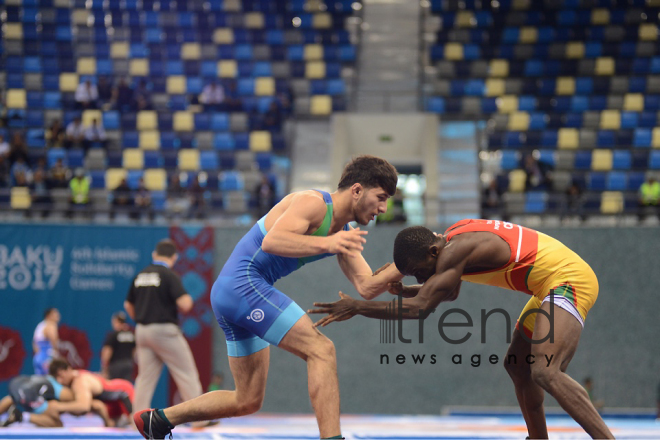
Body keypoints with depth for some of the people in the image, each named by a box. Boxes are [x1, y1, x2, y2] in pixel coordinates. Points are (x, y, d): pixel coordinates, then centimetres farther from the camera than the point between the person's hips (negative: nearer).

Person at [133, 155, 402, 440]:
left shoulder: (344, 234, 15)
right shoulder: (313, 203, -12)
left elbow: (366, 287, 10)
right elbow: (272, 241, -27)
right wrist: (326, 244, -35)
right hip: (245, 282, -10)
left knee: (248, 401, 14)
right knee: (321, 350, -18)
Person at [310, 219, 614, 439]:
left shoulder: (456, 250, -21)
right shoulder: (452, 238, 10)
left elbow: (421, 307, -25)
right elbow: (450, 293, 26)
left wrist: (357, 307, -20)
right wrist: (403, 289, 10)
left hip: (568, 280, -11)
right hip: (553, 285, 11)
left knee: (544, 372, -25)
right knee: (517, 366, 20)